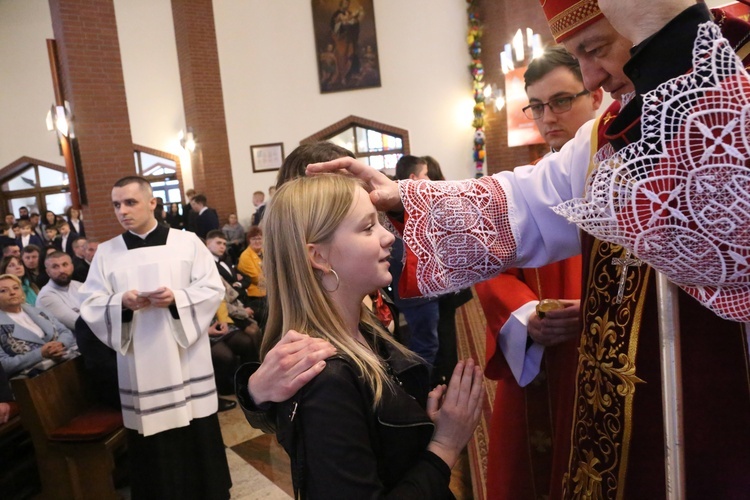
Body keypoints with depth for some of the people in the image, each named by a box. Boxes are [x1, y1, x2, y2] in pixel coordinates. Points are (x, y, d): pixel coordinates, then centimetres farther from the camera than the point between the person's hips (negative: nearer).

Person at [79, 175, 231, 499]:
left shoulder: (187, 242, 1)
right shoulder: (106, 253, 6)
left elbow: (212, 289, -3)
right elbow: (91, 305, 1)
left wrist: (177, 299, -19)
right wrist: (121, 303, -18)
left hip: (187, 362, -1)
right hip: (140, 367, 1)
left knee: (199, 439, 9)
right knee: (152, 450, 9)